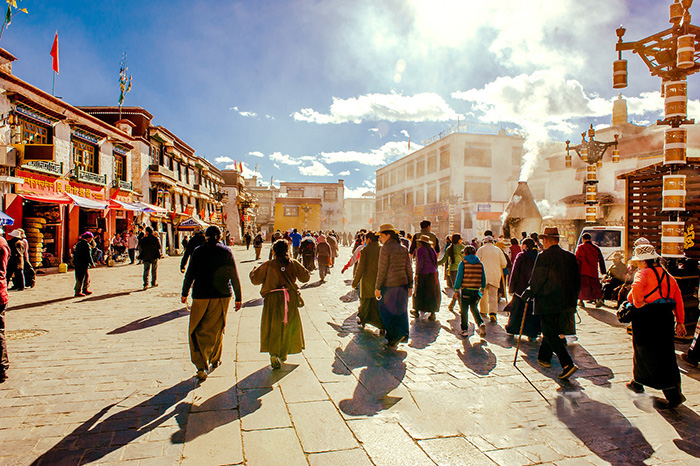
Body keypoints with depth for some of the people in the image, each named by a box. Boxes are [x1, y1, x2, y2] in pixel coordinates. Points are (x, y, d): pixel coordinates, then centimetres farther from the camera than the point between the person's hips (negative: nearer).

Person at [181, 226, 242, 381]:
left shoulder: (198, 251, 0)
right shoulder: (226, 251, 0)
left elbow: (189, 274, 2)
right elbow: (234, 276, -1)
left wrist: (185, 293, 16)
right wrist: (238, 298, 4)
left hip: (201, 295, -1)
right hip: (222, 294, 1)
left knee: (197, 330, 5)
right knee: (217, 329, 16)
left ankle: (201, 366, -5)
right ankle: (215, 360, 31)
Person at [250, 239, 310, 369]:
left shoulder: (268, 265, -2)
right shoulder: (293, 263, 1)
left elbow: (255, 280, 4)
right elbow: (305, 277, 4)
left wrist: (253, 272, 24)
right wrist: (298, 270, 22)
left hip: (272, 299, -2)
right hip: (290, 298, 2)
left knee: (273, 328, 3)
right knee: (288, 327, 17)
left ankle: (274, 353, -16)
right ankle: (283, 354, 25)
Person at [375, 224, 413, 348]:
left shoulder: (386, 249, -12)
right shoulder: (403, 249, 7)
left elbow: (382, 270, -14)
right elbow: (409, 269, 9)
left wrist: (377, 287, -9)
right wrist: (410, 286, 15)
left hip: (389, 285, -6)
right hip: (402, 283, 7)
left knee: (386, 311, 6)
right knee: (400, 311, 14)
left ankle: (397, 334, -3)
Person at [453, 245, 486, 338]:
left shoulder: (463, 263, -6)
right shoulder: (480, 263, 5)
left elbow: (459, 277, -7)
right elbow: (483, 278, 9)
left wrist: (456, 289, 0)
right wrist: (482, 288, 22)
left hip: (465, 290, -3)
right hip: (476, 290, 3)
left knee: (464, 310, 7)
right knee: (474, 309, 19)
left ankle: (465, 330, 11)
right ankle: (480, 324, -1)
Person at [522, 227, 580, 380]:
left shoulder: (543, 256, -13)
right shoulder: (570, 256, 7)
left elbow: (536, 280, -15)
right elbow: (577, 281, 11)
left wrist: (527, 293, 0)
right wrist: (572, 300, 20)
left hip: (547, 302, -7)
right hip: (565, 302, 7)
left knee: (551, 334, -1)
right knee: (551, 330, 21)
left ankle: (568, 364, -11)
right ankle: (544, 358, 34)